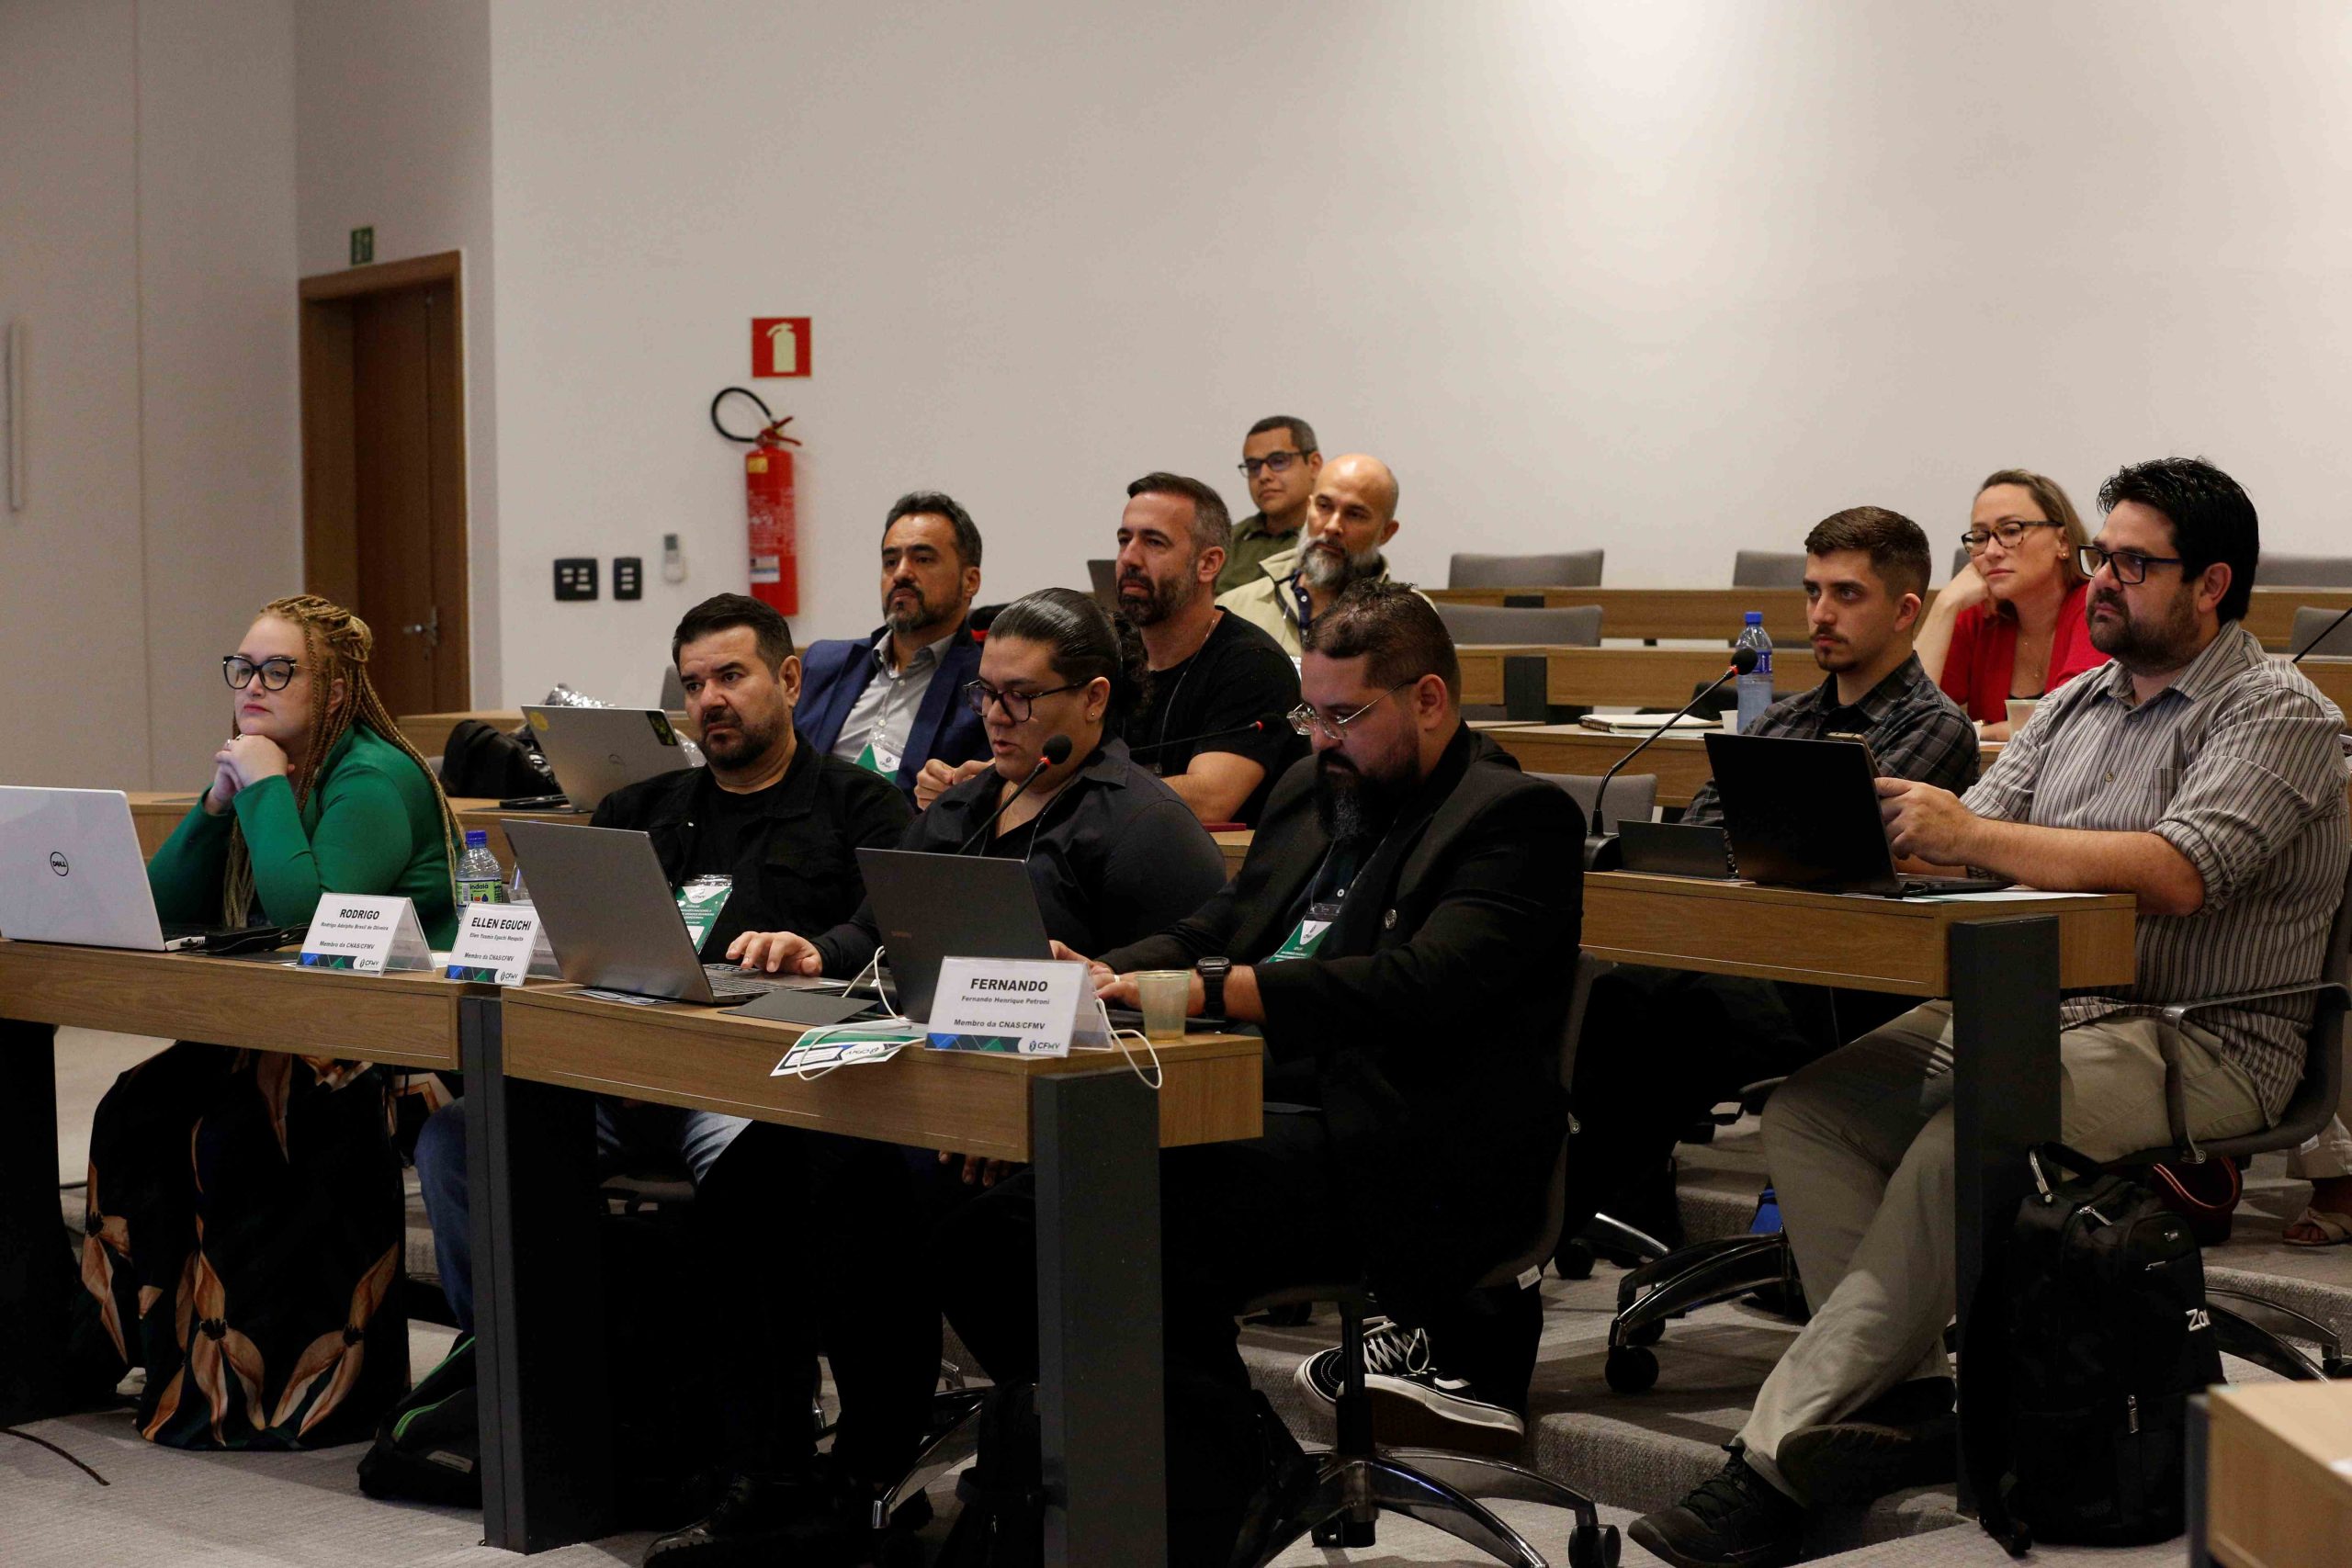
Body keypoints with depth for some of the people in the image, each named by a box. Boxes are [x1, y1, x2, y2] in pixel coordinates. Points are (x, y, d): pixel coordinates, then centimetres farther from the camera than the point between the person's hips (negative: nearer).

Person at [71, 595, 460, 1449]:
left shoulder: (375, 779, -14)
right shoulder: (256, 768, 13)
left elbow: (308, 912, -28)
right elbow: (167, 908, 10)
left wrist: (266, 787, -20)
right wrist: (218, 801, -3)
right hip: (283, 1033, 9)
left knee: (230, 1134, -24)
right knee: (139, 1108, -7)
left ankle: (260, 1383, -13)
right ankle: (163, 1345, -1)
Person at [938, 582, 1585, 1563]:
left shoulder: (1516, 819, -4)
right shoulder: (1312, 790, 22)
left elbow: (1427, 985, -19)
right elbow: (1214, 931, 24)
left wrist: (1210, 988, -25)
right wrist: (1103, 976, 1)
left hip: (1395, 1160, -8)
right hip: (1251, 1115, 8)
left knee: (1154, 1235, -32)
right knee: (992, 1216, -12)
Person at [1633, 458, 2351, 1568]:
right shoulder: (2073, 706, 19)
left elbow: (2176, 876, -22)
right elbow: (1967, 836, 11)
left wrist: (1972, 834, -26)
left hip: (2200, 1046, -8)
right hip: (2035, 1009, 8)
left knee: (1964, 1134, -33)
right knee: (1808, 1109, -12)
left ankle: (1777, 1459, -29)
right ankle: (1904, 1398, -11)